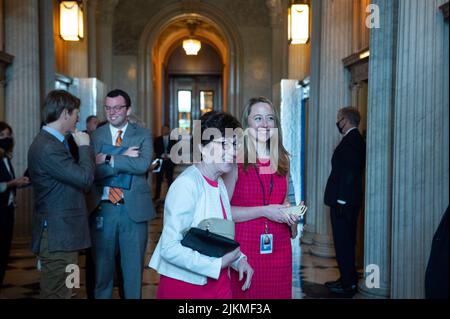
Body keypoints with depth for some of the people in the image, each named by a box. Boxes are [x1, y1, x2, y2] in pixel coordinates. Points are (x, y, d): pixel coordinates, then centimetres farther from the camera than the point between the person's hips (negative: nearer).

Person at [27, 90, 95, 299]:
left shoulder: (52, 143, 14)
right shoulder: (47, 147, -20)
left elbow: (75, 178, 18)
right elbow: (85, 178, -22)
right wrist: (84, 146, -9)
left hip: (62, 234, 11)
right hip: (57, 236, -11)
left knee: (61, 292, 19)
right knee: (57, 293, -2)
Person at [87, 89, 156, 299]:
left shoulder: (143, 135, 4)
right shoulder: (96, 136, 5)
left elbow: (143, 164, -15)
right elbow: (92, 170, -10)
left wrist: (109, 159, -14)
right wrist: (125, 158, -14)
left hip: (134, 209, -1)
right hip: (103, 208, 1)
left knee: (134, 267, 9)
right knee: (102, 266, 12)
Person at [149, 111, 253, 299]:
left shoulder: (219, 183, 6)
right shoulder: (186, 185, -19)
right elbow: (170, 248, -24)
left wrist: (238, 259, 0)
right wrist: (217, 263, -22)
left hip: (219, 281, 7)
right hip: (185, 285, -7)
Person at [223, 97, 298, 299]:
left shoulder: (282, 161, 9)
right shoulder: (235, 161, -8)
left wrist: (290, 214, 2)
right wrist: (264, 211, -17)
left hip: (278, 250, 5)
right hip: (244, 248, -5)